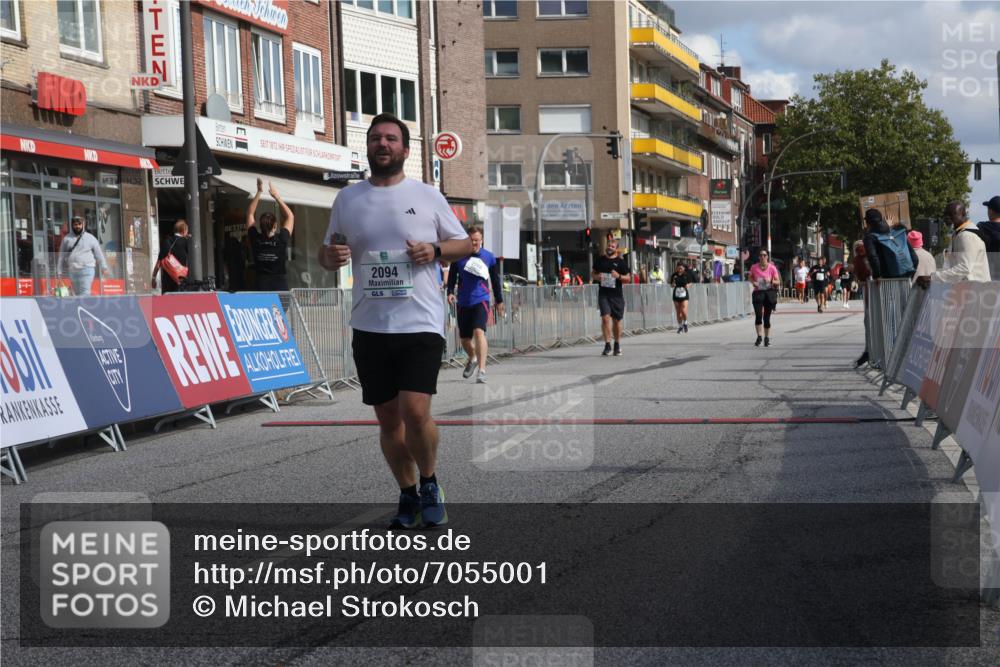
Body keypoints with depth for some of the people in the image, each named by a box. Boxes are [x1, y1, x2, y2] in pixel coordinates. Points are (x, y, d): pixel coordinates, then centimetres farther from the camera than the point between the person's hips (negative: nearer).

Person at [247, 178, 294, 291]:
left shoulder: (255, 240, -1)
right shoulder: (281, 240, -6)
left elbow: (250, 214, 12)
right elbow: (290, 216, 8)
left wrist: (259, 192, 12)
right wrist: (277, 197, 9)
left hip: (260, 286, 2)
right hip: (280, 286, -2)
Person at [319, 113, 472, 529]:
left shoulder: (427, 197, 3)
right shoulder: (347, 199, 9)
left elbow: (464, 243, 10)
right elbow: (326, 254, 17)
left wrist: (435, 250, -10)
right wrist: (331, 256, -7)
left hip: (420, 324, -3)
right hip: (369, 327, 3)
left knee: (415, 413, -15)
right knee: (388, 420, 8)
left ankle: (429, 483, 11)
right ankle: (409, 495, 26)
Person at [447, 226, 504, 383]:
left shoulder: (489, 257, 3)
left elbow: (495, 280, 12)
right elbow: (452, 276, 8)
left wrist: (499, 300, 15)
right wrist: (450, 292, -8)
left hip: (481, 300, -2)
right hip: (463, 302, 3)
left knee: (479, 331, -22)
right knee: (464, 337, 12)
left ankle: (482, 370, -24)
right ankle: (472, 359, 44)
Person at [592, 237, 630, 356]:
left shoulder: (621, 262, 2)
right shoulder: (600, 260, 9)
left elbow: (628, 278, 3)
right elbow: (593, 274, 18)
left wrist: (619, 276, -17)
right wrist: (597, 277, -5)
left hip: (616, 294, 0)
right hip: (603, 294, 0)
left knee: (617, 320, 9)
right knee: (605, 317, -14)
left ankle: (617, 345, 23)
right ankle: (607, 345, -11)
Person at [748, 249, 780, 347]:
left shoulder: (772, 268, -4)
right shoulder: (754, 267, -1)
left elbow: (778, 282, 1)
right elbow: (750, 277, 16)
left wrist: (771, 281, -19)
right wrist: (753, 282, -5)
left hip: (769, 293, 0)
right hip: (758, 293, 0)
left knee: (766, 317, 6)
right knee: (758, 315, -13)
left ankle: (767, 338, 19)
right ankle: (759, 336, 0)